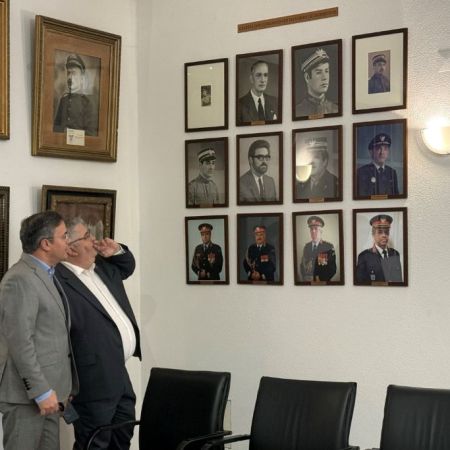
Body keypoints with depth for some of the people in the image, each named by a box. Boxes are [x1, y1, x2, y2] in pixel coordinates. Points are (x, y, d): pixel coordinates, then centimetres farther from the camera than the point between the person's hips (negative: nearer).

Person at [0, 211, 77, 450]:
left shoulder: (46, 275, 14)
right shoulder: (20, 280, -16)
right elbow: (20, 342, -20)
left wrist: (61, 389, 16)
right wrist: (41, 391, -20)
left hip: (47, 389, 9)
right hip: (27, 394, -9)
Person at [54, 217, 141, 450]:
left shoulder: (100, 266, 9)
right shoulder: (59, 281, -20)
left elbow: (127, 266, 29)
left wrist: (117, 251, 7)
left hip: (118, 372, 9)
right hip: (94, 380, -9)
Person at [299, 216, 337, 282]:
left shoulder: (329, 247, -6)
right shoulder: (306, 246, 8)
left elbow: (332, 268, -9)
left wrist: (321, 279, -15)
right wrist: (303, 279, 1)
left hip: (322, 282, -3)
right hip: (307, 283, 3)